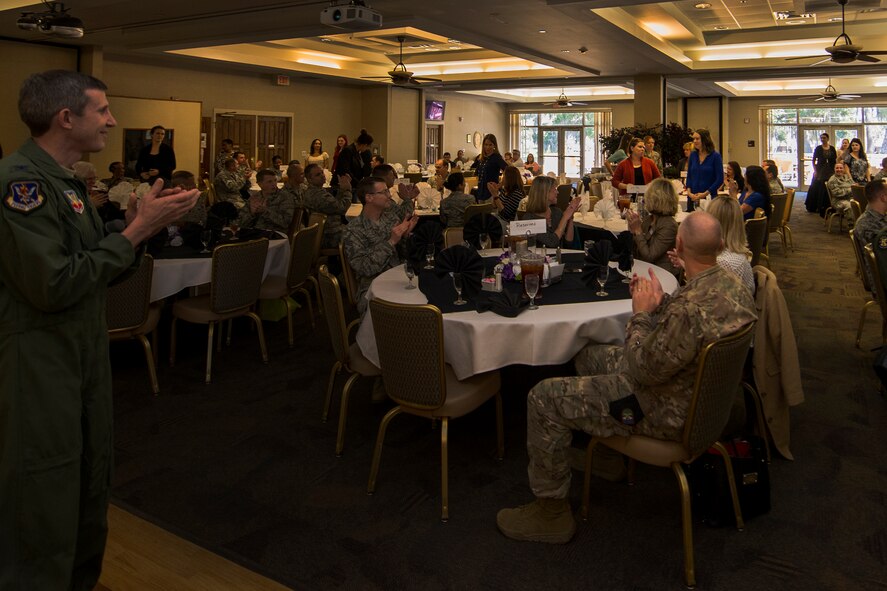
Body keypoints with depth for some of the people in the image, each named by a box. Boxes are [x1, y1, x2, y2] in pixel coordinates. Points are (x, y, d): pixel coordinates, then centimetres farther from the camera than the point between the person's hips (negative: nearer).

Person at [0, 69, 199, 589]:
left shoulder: (64, 181, 13)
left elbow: (99, 271, 12)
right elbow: (54, 285, -25)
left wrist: (139, 225, -5)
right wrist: (136, 231, -19)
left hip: (85, 353, 9)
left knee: (91, 489, 19)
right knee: (44, 509, 4)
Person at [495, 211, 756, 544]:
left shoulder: (690, 307, -36)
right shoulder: (733, 284, -4)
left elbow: (643, 370, -26)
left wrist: (641, 313, -16)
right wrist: (660, 303, -4)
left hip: (670, 413, -10)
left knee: (543, 399, -9)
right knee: (589, 355, 25)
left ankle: (551, 512, 7)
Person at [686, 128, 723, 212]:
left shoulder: (715, 156, -4)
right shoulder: (693, 155, 8)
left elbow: (720, 179, -6)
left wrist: (705, 193, -12)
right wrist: (689, 192, -4)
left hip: (709, 198, -4)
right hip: (692, 198, 4)